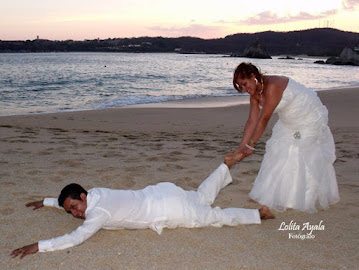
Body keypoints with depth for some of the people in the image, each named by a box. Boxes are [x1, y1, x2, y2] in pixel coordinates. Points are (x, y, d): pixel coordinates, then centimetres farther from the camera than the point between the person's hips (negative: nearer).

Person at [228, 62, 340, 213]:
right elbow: (252, 121, -7)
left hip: (310, 120, -8)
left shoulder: (272, 86, -32)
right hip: (289, 123, 9)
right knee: (278, 153, 6)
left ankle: (302, 199, 7)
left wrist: (250, 146, -31)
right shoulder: (255, 93, -5)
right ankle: (275, 194, 15)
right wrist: (241, 148, -12)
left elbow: (263, 119, -33)